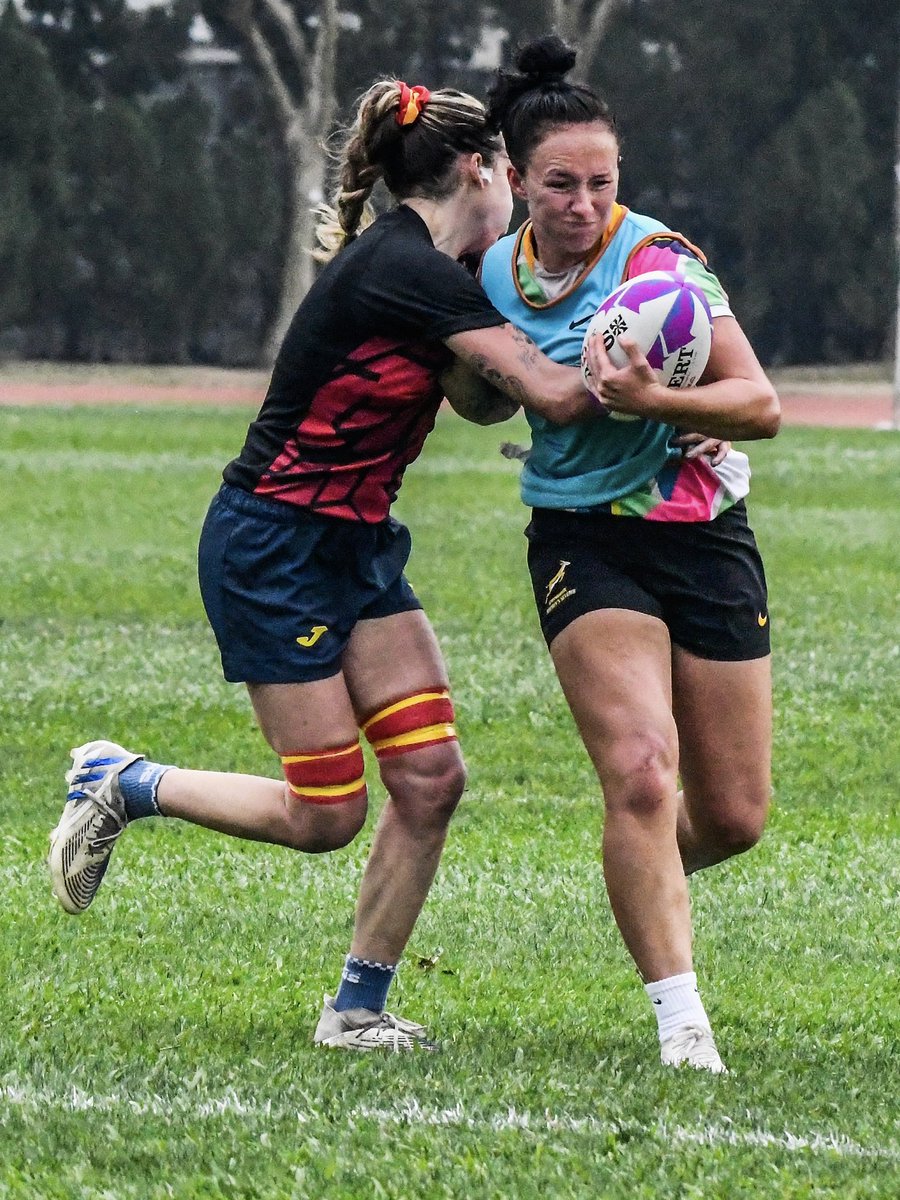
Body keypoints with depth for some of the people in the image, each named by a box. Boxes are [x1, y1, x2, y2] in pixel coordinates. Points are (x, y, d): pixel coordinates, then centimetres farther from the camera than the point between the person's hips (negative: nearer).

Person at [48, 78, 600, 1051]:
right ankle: (119, 786, 17)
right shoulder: (402, 268, -23)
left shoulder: (420, 269, 7)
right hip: (271, 549, -9)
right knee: (324, 815, -4)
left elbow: (484, 398, 20)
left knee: (429, 775, -1)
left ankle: (357, 1007, 9)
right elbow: (554, 395, -26)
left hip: (356, 548, 9)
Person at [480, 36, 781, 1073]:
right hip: (584, 546, 1)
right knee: (639, 772, -22)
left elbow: (760, 405, -17)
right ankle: (680, 1021, -20)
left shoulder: (657, 258, -13)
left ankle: (648, 879, 40)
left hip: (703, 536, -1)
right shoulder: (496, 272, 1)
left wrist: (649, 400, -31)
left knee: (733, 816, 4)